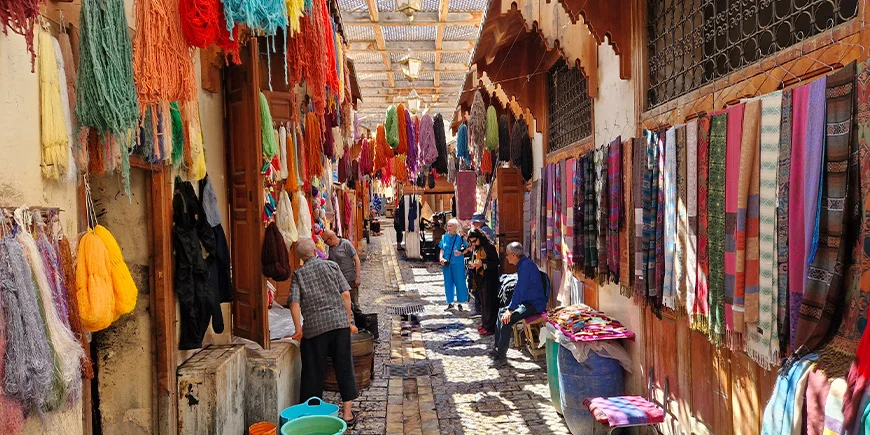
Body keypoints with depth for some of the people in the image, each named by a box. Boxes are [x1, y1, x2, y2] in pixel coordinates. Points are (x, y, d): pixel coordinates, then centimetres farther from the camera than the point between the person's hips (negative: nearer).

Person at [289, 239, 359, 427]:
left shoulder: (298, 274, 4)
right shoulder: (331, 266, 6)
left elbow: (295, 303, -6)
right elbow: (345, 294, 0)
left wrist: (298, 329, 2)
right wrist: (349, 320, 7)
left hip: (314, 326, 0)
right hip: (339, 322, 1)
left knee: (313, 371, 9)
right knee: (344, 367, 8)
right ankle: (347, 412, 13)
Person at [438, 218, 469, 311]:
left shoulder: (460, 237, -6)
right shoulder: (445, 237, 6)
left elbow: (466, 249, -4)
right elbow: (442, 250, 10)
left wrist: (461, 252, -22)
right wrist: (441, 258, -6)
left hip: (458, 264, -4)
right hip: (446, 263, 4)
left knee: (459, 282, 1)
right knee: (448, 283, 9)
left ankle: (460, 303, 14)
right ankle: (450, 303, 20)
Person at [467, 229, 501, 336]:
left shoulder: (489, 247, -13)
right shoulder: (476, 249, 13)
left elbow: (496, 263, -15)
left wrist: (483, 264, -25)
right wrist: (472, 266, 3)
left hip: (489, 279, -8)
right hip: (479, 278, 8)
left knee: (489, 303, -6)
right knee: (482, 302, 13)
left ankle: (490, 327, -1)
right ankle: (484, 323, 23)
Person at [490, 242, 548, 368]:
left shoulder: (526, 265, -21)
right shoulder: (523, 264, 13)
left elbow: (519, 290, -26)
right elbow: (519, 289, 21)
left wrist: (510, 309, -25)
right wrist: (510, 307, 19)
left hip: (534, 305, -11)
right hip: (527, 302, 11)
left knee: (506, 319, -25)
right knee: (501, 313, 14)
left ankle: (502, 357, -19)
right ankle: (498, 348, 18)